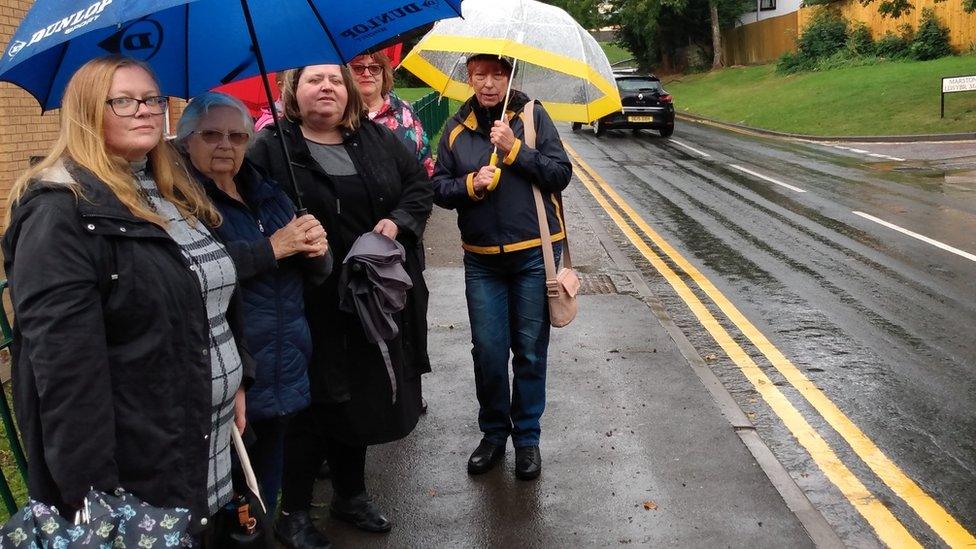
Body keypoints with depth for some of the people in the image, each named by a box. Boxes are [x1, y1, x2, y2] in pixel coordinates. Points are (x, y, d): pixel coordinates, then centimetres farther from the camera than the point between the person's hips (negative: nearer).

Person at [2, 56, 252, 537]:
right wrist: (92, 489, -25)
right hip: (133, 462, -8)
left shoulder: (175, 193, 11)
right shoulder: (63, 209, -17)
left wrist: (237, 381, 16)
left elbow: (221, 298, 21)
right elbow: (62, 357, -23)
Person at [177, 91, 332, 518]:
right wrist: (273, 248, -19)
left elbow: (317, 274, 14)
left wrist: (316, 249, -9)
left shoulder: (268, 195, 13)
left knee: (266, 489, 19)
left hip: (283, 375, 7)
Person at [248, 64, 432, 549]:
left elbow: (419, 184, 12)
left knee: (361, 396, 19)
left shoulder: (376, 139, 8)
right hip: (310, 305, -5)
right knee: (311, 405, 4)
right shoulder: (271, 148, -7)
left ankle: (351, 494, 39)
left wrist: (398, 221, -4)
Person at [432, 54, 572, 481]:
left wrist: (514, 149, -17)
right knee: (487, 350, 6)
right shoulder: (456, 129, 5)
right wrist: (469, 185, -13)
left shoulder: (533, 116, -2)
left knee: (530, 349, 7)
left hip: (533, 253, -2)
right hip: (481, 258, 2)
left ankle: (527, 437, 22)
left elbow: (561, 173, -7)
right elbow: (438, 188, 6)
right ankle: (494, 431, 26)